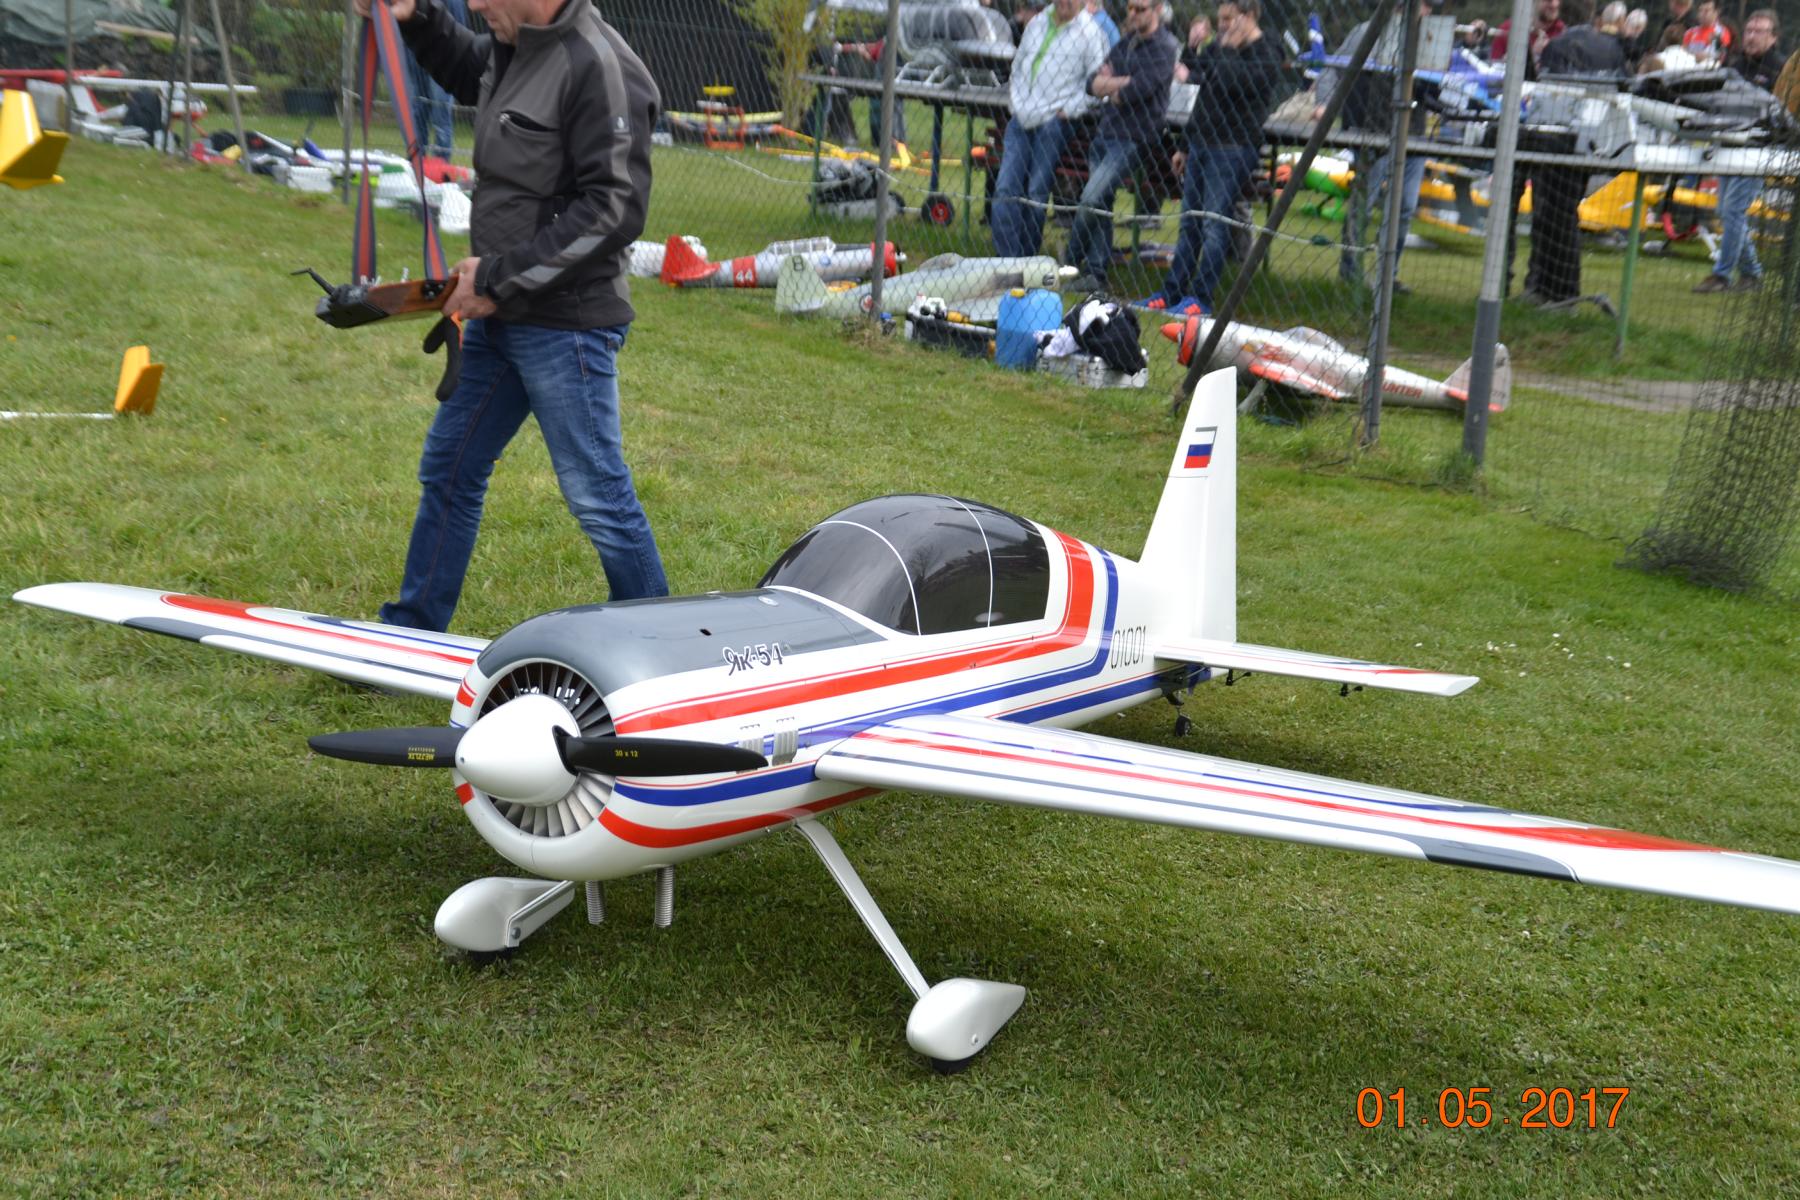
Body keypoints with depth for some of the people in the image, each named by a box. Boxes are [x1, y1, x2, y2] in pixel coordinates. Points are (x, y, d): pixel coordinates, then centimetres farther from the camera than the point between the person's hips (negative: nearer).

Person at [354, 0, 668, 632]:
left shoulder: (597, 66, -19)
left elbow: (614, 209, -23)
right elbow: (470, 72, 34)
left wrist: (501, 277, -19)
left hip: (566, 325, -9)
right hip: (497, 318, 10)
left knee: (597, 496, 0)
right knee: (448, 469, 17)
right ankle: (409, 634, 30)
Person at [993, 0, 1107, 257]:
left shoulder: (1089, 32, -3)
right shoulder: (1037, 23, 14)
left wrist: (1068, 110, -9)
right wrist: (1018, 104, 13)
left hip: (1053, 122, -5)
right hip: (1021, 119, 5)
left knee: (1036, 192, -5)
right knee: (1005, 189, -4)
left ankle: (1027, 260, 6)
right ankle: (1007, 259, -3)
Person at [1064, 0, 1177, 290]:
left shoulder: (1164, 47, -10)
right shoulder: (1127, 41, 15)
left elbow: (1134, 93, -20)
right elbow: (1094, 84, 8)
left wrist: (1109, 87, -3)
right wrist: (1124, 82, -11)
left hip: (1132, 139, -8)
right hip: (1105, 132, 8)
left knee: (1091, 199, -15)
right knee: (1100, 203, 9)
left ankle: (1070, 264, -2)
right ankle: (1095, 274, 15)